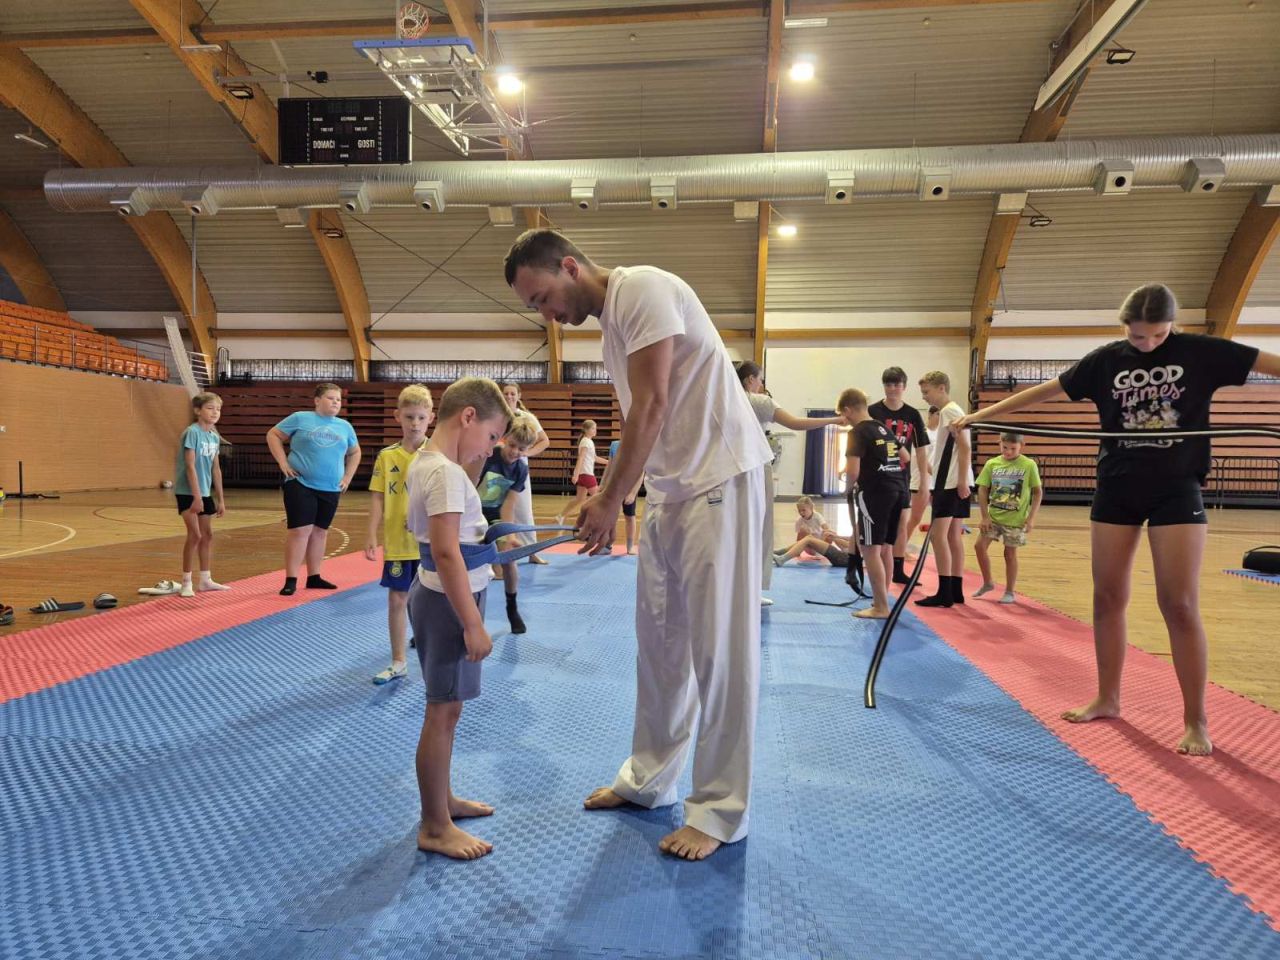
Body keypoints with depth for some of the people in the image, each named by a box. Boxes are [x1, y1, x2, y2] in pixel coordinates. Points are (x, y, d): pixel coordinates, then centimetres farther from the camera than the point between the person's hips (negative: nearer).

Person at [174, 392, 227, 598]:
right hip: (188, 492, -8)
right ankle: (186, 582, -1)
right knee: (195, 535, -10)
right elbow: (190, 466, -19)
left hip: (205, 492, 8)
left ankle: (206, 579, 22)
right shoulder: (192, 432, -14)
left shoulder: (215, 437, 7)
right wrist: (196, 496, -22)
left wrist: (221, 499, 13)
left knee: (208, 535, 12)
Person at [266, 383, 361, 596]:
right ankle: (291, 580, -2)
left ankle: (314, 577, 22)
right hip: (300, 485, -4)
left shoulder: (345, 427, 10)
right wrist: (283, 463, -6)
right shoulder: (300, 418, -1)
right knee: (300, 531, -8)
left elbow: (355, 453, 23)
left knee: (320, 532, 11)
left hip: (330, 490, 4)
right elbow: (273, 435, 4)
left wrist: (347, 477, 11)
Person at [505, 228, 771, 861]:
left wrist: (610, 500, -11)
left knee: (719, 646, -3)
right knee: (659, 642, 13)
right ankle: (649, 778, 28)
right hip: (668, 489, 9)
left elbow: (651, 407, -18)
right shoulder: (609, 324, 16)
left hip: (718, 477, -9)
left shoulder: (642, 288, -12)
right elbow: (638, 417, 14)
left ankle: (720, 810, 9)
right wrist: (607, 504, 5)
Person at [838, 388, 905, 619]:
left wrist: (845, 472, 5)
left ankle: (881, 607, -2)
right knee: (885, 548, 15)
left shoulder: (858, 432, -8)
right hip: (896, 490, 8)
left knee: (871, 549, -3)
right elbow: (905, 458, 24)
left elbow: (853, 472, -16)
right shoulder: (885, 429, 16)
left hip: (873, 493, -8)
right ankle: (881, 600, 24)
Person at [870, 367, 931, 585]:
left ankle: (898, 571, 17)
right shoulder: (872, 412, -6)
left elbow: (921, 450, 5)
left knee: (902, 524, 6)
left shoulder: (912, 415, 3)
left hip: (902, 477, 3)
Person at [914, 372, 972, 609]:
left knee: (938, 535, -9)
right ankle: (956, 590, 14)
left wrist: (962, 481, -21)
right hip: (951, 483, 10)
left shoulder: (949, 411, -9)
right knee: (954, 536, 10)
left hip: (952, 484, -10)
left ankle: (944, 593, -8)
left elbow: (965, 448, -17)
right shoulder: (949, 411, 19)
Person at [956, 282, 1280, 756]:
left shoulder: (1200, 351, -3)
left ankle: (1196, 721, 6)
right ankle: (1107, 699, 22)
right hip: (1116, 490, 3)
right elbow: (1044, 390, 5)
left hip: (1176, 490, -2)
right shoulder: (1107, 360, 2)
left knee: (1179, 605, -5)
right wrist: (980, 415, 5)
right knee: (1108, 598, 6)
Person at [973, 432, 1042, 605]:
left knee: (1010, 553, 3)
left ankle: (1010, 591, 18)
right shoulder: (992, 464, 0)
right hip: (993, 516, 3)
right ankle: (988, 582, 17)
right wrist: (985, 516, -5)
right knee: (980, 545, -4)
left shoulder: (1029, 465, -5)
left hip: (1016, 519, -3)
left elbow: (1038, 492, -1)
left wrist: (1031, 517, -8)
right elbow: (982, 489, 1)